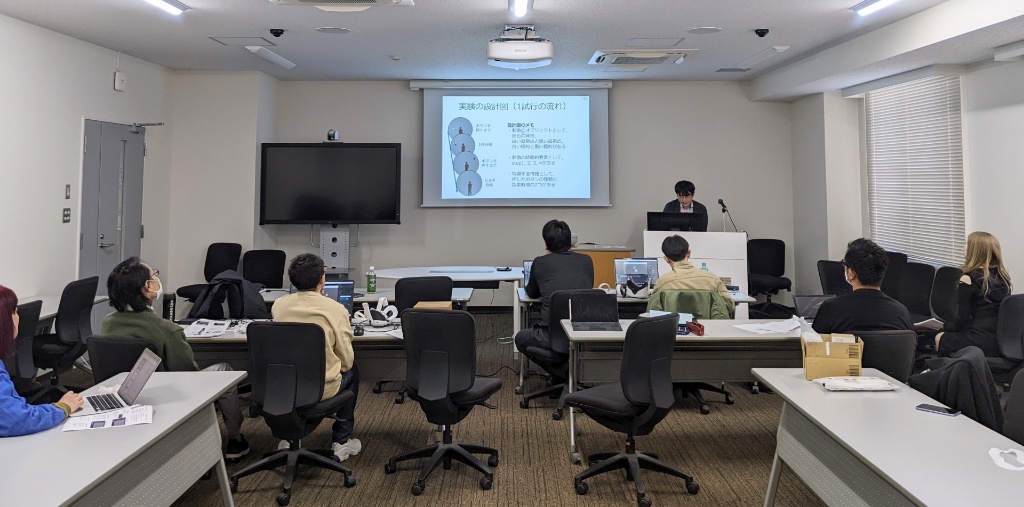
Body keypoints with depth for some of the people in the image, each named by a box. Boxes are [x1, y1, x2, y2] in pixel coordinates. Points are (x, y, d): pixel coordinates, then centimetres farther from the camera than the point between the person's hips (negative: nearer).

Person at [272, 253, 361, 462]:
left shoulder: (278, 305, -5)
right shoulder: (335, 309, -16)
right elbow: (346, 361, -7)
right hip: (322, 389, -4)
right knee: (352, 371, 26)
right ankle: (341, 441, 28)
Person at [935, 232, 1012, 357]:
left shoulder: (968, 279, -12)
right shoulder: (1002, 276, 7)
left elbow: (962, 321, -8)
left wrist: (945, 326, 12)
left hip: (983, 344, -6)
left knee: (940, 338, 18)